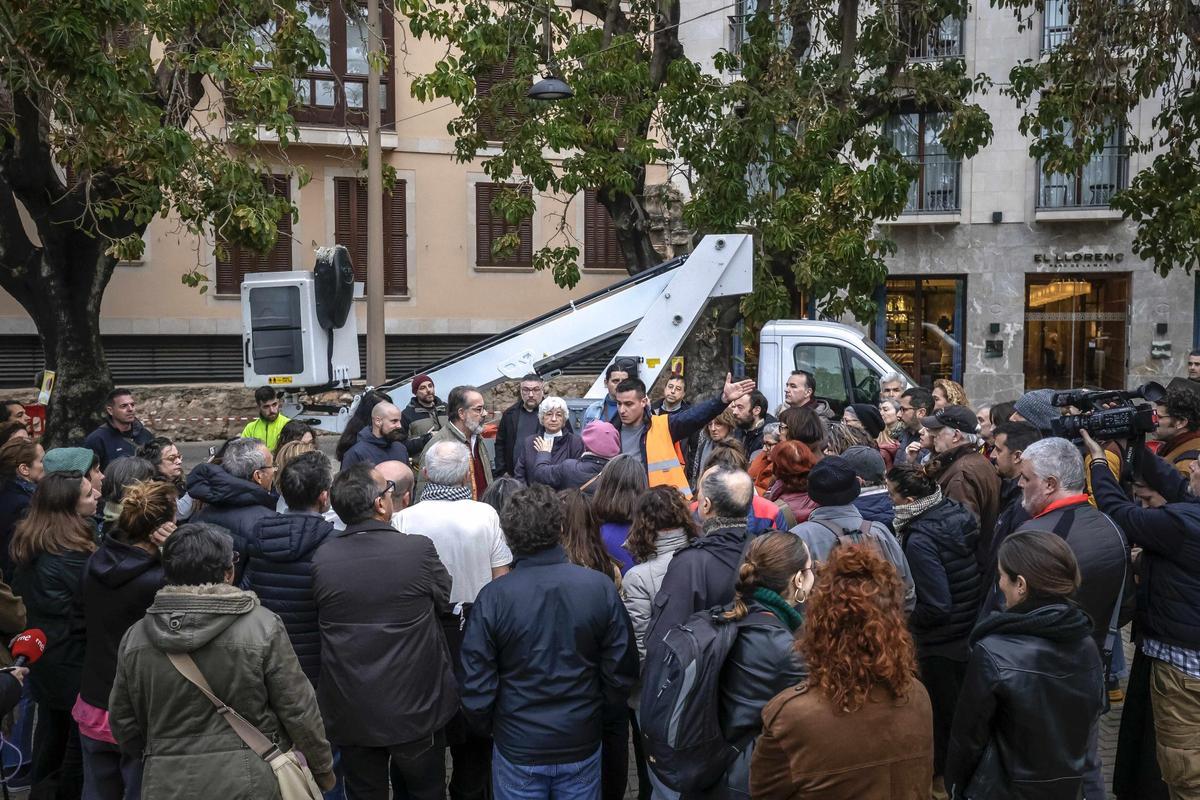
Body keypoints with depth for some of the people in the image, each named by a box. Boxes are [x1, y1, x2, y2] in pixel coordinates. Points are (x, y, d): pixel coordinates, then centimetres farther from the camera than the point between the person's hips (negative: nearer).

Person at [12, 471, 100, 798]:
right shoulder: (72, 556, -27)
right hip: (74, 662, -8)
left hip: (44, 657, 8)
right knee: (80, 737, 8)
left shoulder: (26, 543, 0)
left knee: (51, 729, 23)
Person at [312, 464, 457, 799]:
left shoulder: (321, 558, -14)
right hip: (416, 708, -2)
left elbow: (321, 610, 2)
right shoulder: (419, 549, -19)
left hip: (350, 713, 2)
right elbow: (446, 602, -3)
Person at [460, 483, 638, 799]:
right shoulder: (601, 587, -16)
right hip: (582, 747, 1)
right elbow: (623, 672, -7)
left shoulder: (492, 598, -20)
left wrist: (487, 726, 7)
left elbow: (476, 688, -13)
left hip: (518, 750, -1)